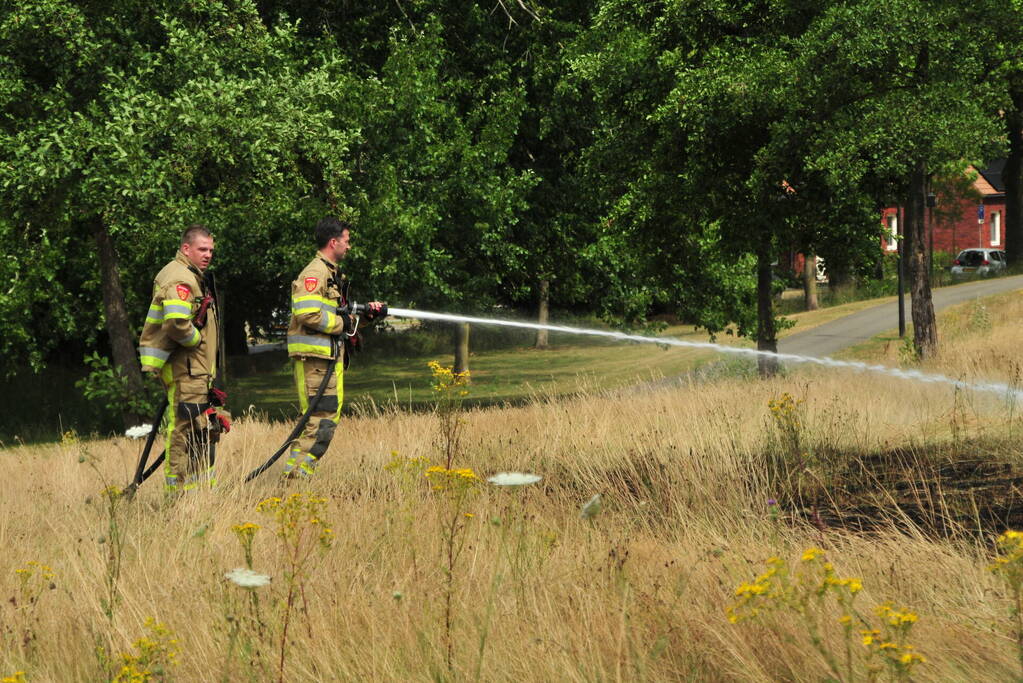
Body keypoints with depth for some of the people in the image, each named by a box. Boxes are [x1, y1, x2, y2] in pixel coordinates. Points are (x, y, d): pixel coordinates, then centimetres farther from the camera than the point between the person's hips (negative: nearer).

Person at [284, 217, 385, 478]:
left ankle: (296, 471, 13)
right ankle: (298, 473, -13)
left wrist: (365, 314, 8)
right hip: (315, 358, -11)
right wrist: (342, 323, -14)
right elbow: (308, 314, -24)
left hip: (332, 357, 11)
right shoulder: (314, 273, -12)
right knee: (322, 419, -13)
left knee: (331, 416, 12)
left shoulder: (332, 274, 21)